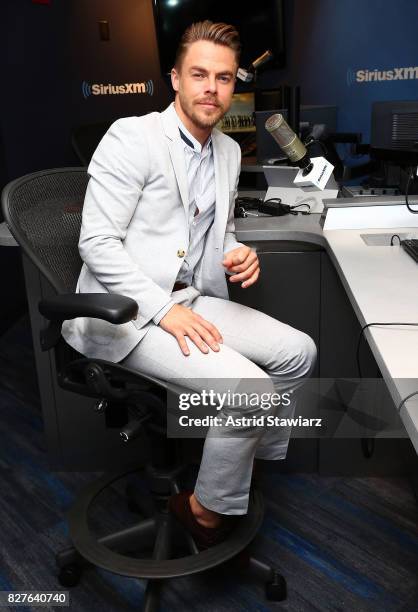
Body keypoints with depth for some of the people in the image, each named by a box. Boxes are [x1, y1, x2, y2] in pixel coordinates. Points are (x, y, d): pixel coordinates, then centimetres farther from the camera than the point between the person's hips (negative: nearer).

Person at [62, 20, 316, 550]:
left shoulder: (229, 151, 13)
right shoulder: (132, 136, -11)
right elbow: (97, 242, -16)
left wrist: (237, 256, -1)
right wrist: (164, 309, -23)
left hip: (187, 299, 8)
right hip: (123, 309, -8)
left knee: (298, 352, 0)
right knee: (247, 387, -23)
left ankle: (260, 464, 22)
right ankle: (208, 511, 4)